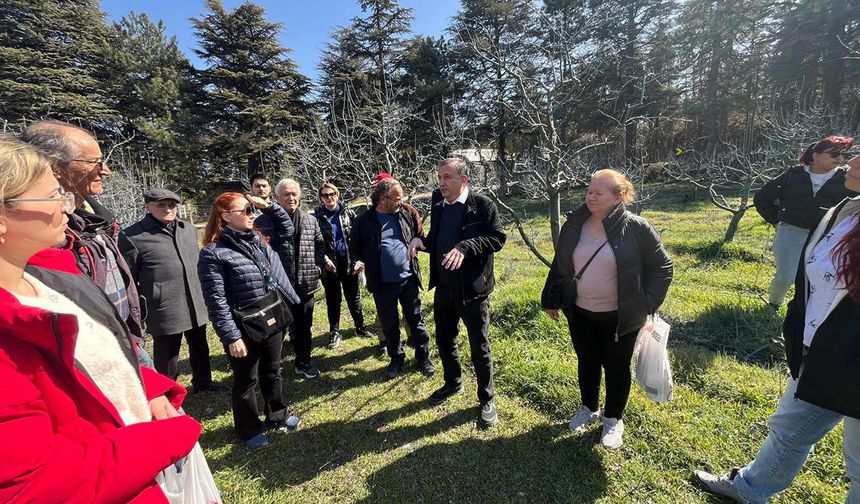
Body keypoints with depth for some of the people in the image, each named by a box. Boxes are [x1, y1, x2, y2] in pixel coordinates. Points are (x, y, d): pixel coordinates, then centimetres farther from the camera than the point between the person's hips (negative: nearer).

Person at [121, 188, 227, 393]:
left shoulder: (189, 229, 8)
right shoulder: (133, 236, -11)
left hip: (196, 305, 6)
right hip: (165, 311, -6)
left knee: (200, 347, 23)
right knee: (167, 358, 10)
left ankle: (202, 382, 44)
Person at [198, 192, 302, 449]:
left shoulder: (259, 239, 4)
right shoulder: (214, 253, -17)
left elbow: (287, 226, 18)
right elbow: (216, 300, -19)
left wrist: (268, 206, 3)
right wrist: (231, 336, -20)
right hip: (244, 330, -6)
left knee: (272, 372, 22)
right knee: (246, 381, 14)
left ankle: (277, 416, 43)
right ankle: (249, 429, 35)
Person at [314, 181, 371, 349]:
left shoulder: (348, 213, 2)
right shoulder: (317, 217, -1)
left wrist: (360, 259, -6)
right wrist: (324, 260, -11)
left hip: (349, 263, 1)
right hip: (329, 265, -1)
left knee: (354, 297, 13)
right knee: (333, 300, 10)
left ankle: (360, 327, 28)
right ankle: (334, 332, 24)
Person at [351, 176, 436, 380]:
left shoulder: (405, 215, 0)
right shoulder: (364, 221, -8)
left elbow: (417, 238, 16)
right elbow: (355, 249, 4)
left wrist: (412, 249, 3)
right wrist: (374, 264, 4)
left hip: (408, 279, 2)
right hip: (382, 285, -1)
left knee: (416, 320, 11)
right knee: (389, 325, 14)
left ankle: (423, 357, 30)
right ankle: (396, 359, 35)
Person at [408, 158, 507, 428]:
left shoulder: (482, 204, -11)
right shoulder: (437, 201, 5)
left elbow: (498, 238, -13)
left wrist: (466, 247, -26)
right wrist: (421, 239, -9)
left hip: (472, 289, -6)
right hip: (443, 287, 6)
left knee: (479, 346, 8)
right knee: (444, 340, 20)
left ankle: (487, 399, 29)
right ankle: (452, 383, 46)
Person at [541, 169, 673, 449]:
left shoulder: (636, 228, -14)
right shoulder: (574, 225, -4)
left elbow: (661, 267, -4)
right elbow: (559, 265, 5)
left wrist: (646, 304, -6)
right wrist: (551, 299, 7)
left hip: (619, 318, -3)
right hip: (579, 314, 3)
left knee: (616, 368, 14)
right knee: (586, 363, 19)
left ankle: (613, 419, 37)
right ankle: (589, 408, 44)